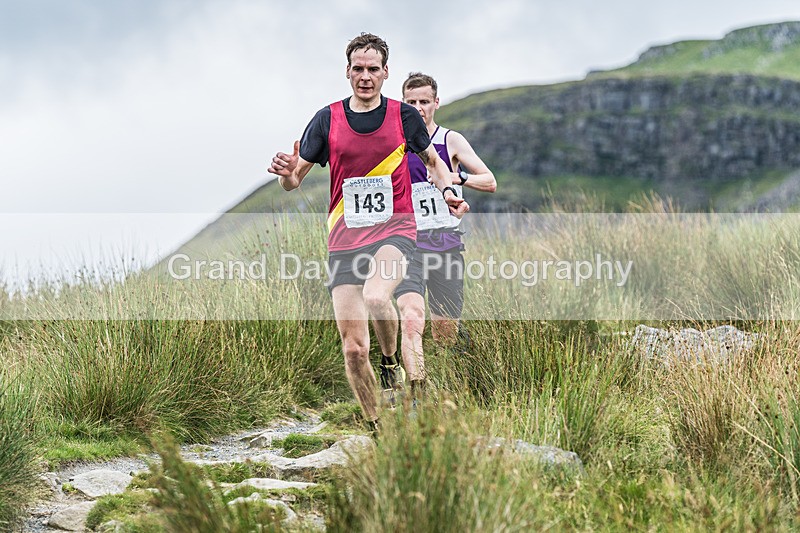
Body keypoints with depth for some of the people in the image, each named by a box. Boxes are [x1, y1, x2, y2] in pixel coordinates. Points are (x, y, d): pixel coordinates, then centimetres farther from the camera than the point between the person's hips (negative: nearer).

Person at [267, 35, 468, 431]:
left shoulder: (403, 115, 3)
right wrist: (287, 171, -17)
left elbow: (433, 161, 20)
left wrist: (447, 190, 0)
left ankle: (391, 363, -4)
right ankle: (376, 430, 14)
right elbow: (293, 181, 7)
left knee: (375, 297, -34)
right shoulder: (327, 120, 4)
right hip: (344, 240, 2)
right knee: (353, 348, -3)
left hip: (394, 229, -2)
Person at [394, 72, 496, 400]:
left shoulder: (451, 141, 4)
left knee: (445, 331, 4)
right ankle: (417, 393, -31)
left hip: (446, 246, 0)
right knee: (411, 318, -23)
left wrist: (456, 177, -18)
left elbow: (490, 182, -1)